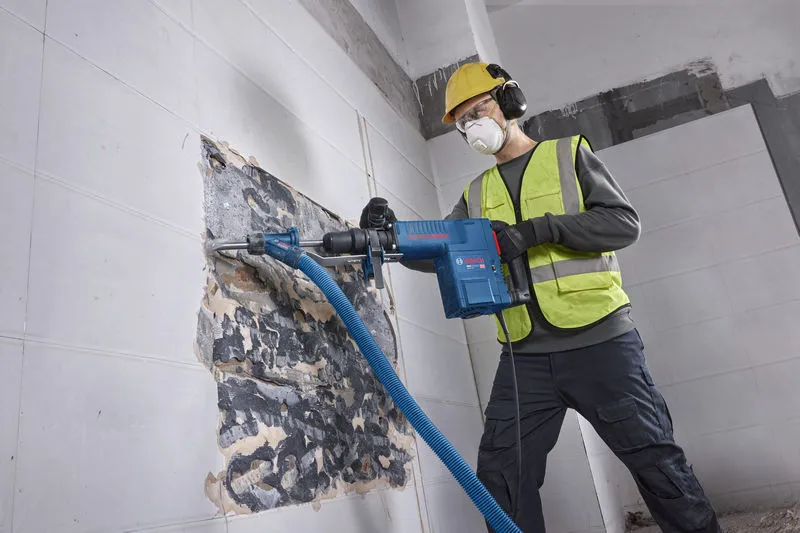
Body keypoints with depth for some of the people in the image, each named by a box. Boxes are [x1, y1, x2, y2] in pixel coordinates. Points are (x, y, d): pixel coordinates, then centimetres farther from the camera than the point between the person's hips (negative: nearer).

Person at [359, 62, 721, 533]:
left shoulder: (569, 154, 6)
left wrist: (539, 229, -18)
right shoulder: (477, 194, 17)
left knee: (656, 460, 5)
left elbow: (624, 222, -6)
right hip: (525, 356, 4)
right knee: (501, 476, 2)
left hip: (599, 340, -3)